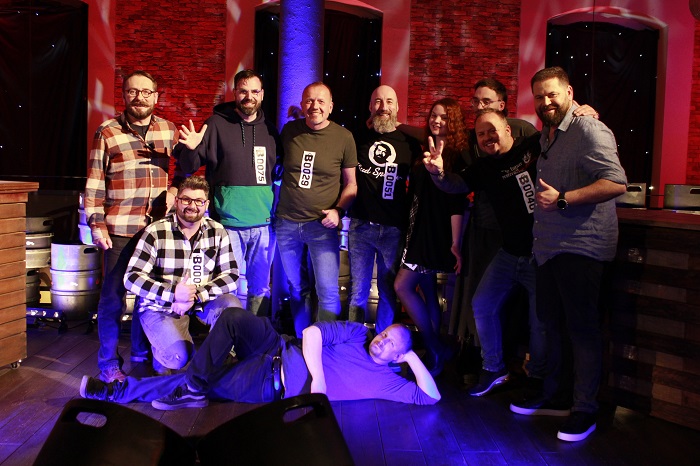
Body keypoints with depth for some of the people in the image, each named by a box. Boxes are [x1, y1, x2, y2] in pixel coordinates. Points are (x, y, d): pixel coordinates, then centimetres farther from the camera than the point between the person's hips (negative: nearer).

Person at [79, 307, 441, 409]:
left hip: (269, 387, -3)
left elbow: (431, 396, -4)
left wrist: (413, 356, -6)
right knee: (233, 317, -19)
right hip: (280, 352, 3)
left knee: (206, 383, -15)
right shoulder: (357, 333, 8)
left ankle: (122, 391, 0)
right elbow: (312, 332, -2)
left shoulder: (385, 380, 2)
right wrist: (317, 376, -14)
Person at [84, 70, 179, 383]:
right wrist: (96, 224, -6)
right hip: (120, 229, -2)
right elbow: (94, 183, 0)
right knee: (113, 296, 4)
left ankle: (143, 353, 27)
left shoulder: (169, 131, 9)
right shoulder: (107, 132, 1)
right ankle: (109, 364, 17)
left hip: (159, 227, 3)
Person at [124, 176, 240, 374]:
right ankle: (161, 352, 12)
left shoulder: (218, 232, -1)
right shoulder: (155, 232, -9)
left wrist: (195, 296, -22)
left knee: (232, 306, -27)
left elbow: (231, 275, -7)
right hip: (161, 307, -3)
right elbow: (131, 278, -12)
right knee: (179, 357, -27)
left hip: (202, 304, 3)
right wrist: (173, 293, -26)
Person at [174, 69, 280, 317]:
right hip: (229, 222, -3)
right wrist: (190, 149, -20)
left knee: (260, 289, 13)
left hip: (263, 224, 3)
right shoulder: (217, 124, 0)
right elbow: (188, 167, 0)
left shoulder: (269, 129, 10)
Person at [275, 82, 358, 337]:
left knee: (328, 292, -5)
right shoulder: (289, 130, 3)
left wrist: (338, 210, -13)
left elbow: (351, 183, 2)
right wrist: (273, 206, 7)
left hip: (322, 225, -3)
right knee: (296, 289, 15)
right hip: (286, 223, 3)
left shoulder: (343, 137, -5)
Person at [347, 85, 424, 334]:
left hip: (393, 229, 0)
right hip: (361, 225, 0)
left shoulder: (409, 143, 6)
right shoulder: (358, 138, 7)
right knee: (358, 290, 6)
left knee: (389, 292, 8)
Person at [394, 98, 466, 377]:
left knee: (402, 286, -10)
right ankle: (435, 352, 22)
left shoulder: (457, 157, -10)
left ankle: (435, 352, 1)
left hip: (437, 233, -8)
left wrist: (455, 243, -19)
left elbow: (457, 203, -15)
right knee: (427, 293, 11)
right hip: (419, 229, 8)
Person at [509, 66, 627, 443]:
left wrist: (562, 199, -26)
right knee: (553, 323, 16)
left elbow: (616, 183, -24)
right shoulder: (547, 136, 16)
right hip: (550, 246, 9)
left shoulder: (589, 130, -12)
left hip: (580, 247, -9)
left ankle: (585, 410, 11)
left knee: (582, 327, -2)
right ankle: (556, 396, 30)